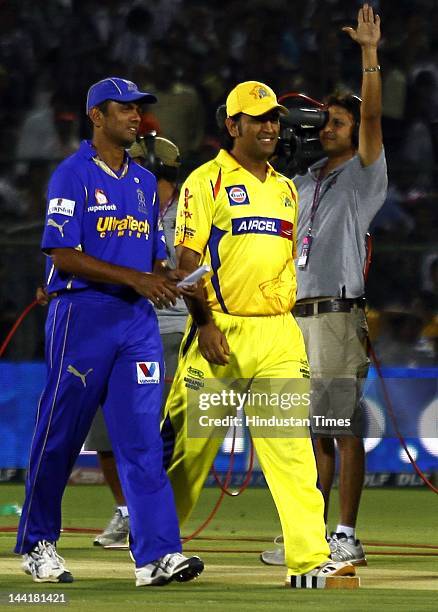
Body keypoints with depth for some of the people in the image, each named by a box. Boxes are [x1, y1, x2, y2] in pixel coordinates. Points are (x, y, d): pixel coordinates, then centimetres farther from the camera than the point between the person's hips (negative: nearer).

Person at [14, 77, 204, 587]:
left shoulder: (144, 181, 17)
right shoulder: (73, 175, -5)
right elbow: (64, 256, -13)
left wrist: (165, 278, -2)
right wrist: (136, 277, -20)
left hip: (138, 317, 5)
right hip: (82, 315, -5)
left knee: (143, 435, -5)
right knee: (60, 435, 3)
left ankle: (156, 554, -13)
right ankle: (35, 544, 18)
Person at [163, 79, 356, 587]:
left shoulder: (286, 189, 18)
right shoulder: (206, 182, -1)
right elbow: (187, 259, -7)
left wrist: (289, 325, 16)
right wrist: (205, 322, -16)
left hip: (279, 335, 5)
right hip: (221, 331, -5)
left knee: (292, 446, -7)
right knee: (192, 445, 1)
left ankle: (310, 558, -14)